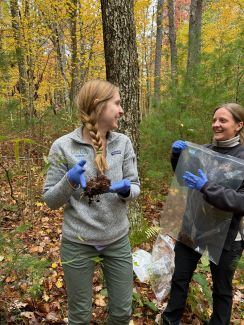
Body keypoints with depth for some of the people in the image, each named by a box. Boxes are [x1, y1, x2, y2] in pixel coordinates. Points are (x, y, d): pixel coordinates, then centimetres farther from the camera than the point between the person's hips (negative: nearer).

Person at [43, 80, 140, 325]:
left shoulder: (123, 143, -4)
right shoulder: (63, 146, -12)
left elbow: (134, 187, 1)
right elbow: (51, 200, -7)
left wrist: (125, 189, -22)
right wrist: (69, 181, -27)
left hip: (117, 240, 3)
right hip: (77, 242, -2)